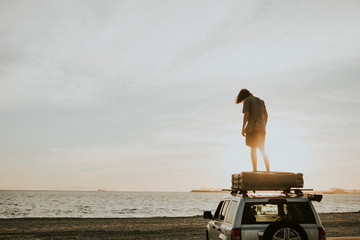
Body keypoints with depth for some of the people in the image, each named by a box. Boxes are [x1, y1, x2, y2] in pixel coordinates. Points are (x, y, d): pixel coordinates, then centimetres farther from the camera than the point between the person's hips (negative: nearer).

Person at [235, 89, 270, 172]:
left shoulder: (247, 100, 0)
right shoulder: (260, 101, 20)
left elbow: (246, 114, -10)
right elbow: (266, 114, 15)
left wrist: (243, 129, -8)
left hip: (252, 127, -6)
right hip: (261, 128, 6)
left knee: (253, 149, -5)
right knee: (262, 150, 9)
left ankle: (255, 170, -11)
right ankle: (268, 170, 2)